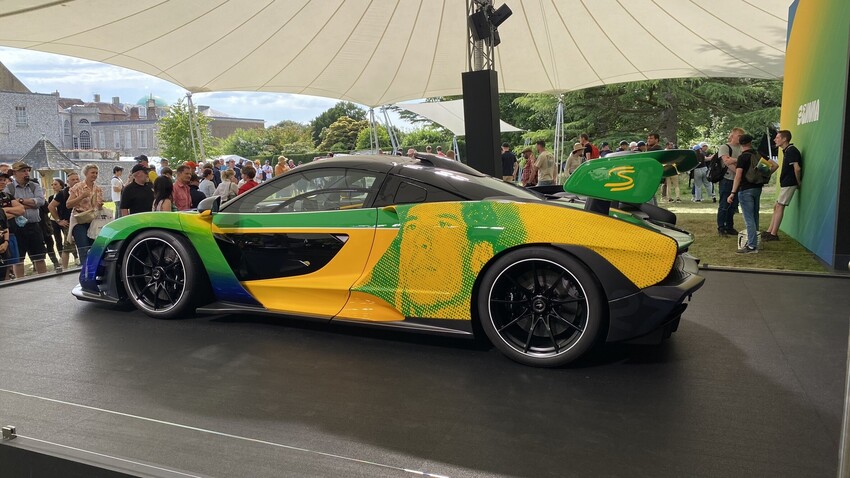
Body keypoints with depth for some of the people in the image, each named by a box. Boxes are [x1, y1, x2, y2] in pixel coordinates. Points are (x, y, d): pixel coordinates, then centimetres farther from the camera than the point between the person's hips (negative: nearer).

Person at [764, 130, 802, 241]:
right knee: (776, 207, 12)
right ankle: (769, 232, 17)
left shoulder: (791, 150, -16)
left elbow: (797, 168, -23)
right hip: (785, 183, 10)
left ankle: (773, 234, -4)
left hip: (789, 184, -10)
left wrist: (799, 183, -13)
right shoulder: (787, 151, 16)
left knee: (779, 207, -7)